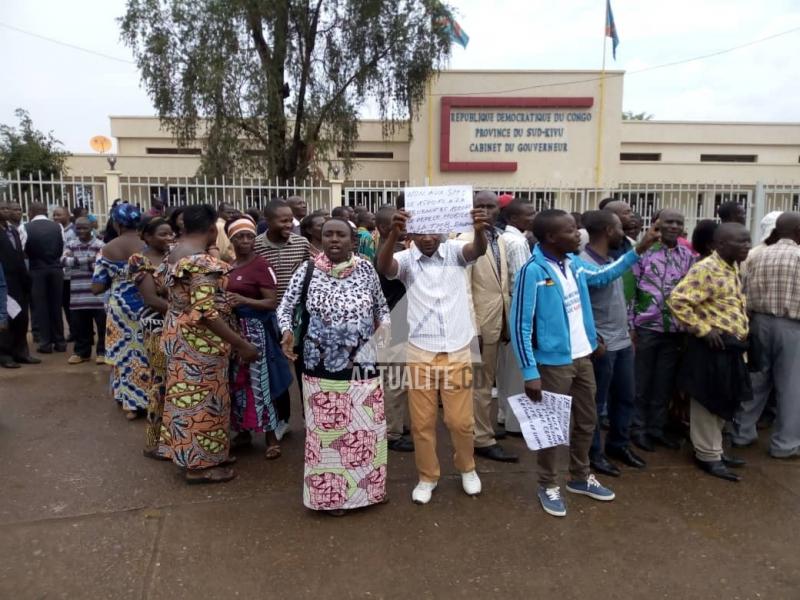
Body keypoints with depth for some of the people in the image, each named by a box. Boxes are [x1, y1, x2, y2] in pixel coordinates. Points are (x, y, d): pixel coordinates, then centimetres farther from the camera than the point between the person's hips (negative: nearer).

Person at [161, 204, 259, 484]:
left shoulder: (175, 253, 6)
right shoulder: (202, 262, -24)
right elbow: (206, 313, -28)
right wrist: (241, 344, -25)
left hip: (178, 333, 10)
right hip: (199, 339, -10)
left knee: (188, 395, 19)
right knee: (202, 398, 3)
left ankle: (189, 455, 33)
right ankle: (199, 465, 16)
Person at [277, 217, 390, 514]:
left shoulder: (366, 269, 0)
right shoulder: (307, 270, -4)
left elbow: (381, 305, 12)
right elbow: (285, 306, 2)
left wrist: (384, 323, -8)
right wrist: (287, 331, -16)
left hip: (361, 364, 2)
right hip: (321, 365, -1)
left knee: (365, 426, 11)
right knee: (326, 428, 8)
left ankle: (364, 486, 31)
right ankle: (331, 492, 26)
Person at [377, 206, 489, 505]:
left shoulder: (455, 251, -2)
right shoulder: (407, 259, -5)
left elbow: (478, 250, -22)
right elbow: (383, 267, -26)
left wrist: (480, 230, -46)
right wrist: (394, 234, -45)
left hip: (458, 352, 0)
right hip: (420, 353, 0)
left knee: (460, 420, 11)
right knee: (422, 421, 10)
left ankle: (467, 469, 37)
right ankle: (427, 477, 31)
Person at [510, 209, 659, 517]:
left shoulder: (574, 263, 2)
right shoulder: (533, 271, -20)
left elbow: (603, 275, 24)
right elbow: (520, 325, -19)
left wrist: (638, 250, 16)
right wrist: (530, 372, -21)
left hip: (582, 357, 8)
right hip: (553, 362, -7)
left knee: (587, 421, 19)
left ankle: (580, 477, 39)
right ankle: (548, 485, 27)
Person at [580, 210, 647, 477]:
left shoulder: (613, 260, 11)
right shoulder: (583, 263, -17)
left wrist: (628, 334, 18)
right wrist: (594, 341, -17)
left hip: (623, 343, 9)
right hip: (601, 346, -9)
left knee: (626, 396, 18)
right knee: (596, 402, 5)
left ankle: (618, 444, 36)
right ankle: (594, 452, 21)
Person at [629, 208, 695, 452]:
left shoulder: (687, 256, 8)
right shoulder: (644, 251, -6)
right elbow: (630, 289, -6)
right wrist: (630, 325, -8)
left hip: (675, 329, 4)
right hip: (646, 327, -4)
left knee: (665, 382, 12)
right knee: (642, 381, 6)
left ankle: (657, 427, 26)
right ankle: (638, 427, 19)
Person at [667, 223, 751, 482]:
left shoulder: (732, 269, 13)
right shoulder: (706, 269, -18)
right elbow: (677, 300, -25)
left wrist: (740, 334, 15)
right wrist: (702, 329, -21)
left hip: (731, 346, 9)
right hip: (713, 346, -9)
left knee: (723, 402, 18)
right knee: (708, 402, 3)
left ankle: (715, 449, 32)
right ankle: (707, 455, 15)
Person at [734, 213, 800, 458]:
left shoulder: (757, 256, 4)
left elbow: (747, 295, 4)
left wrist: (751, 321, 13)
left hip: (760, 322, 4)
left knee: (755, 381, 15)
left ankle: (742, 432, 23)